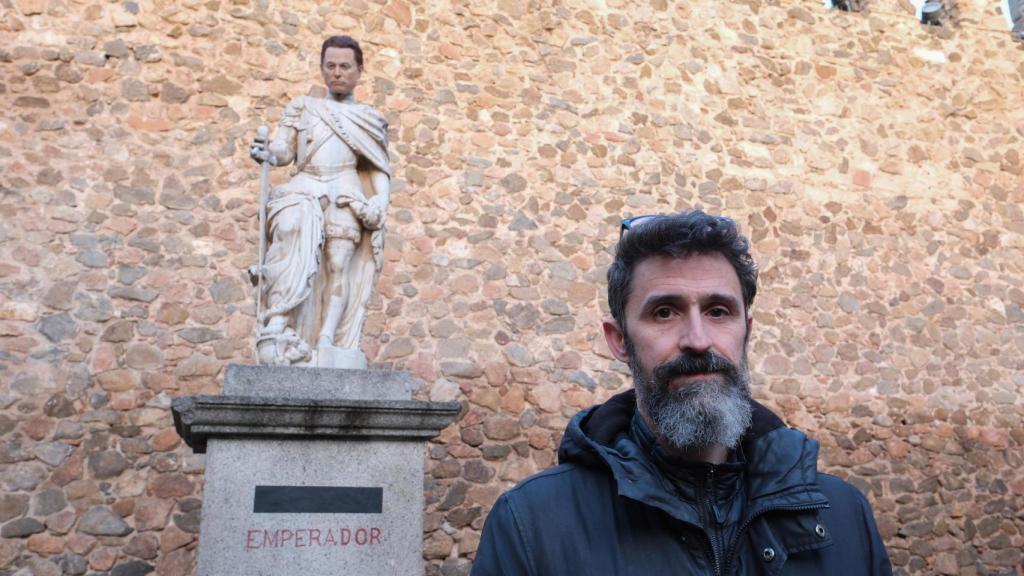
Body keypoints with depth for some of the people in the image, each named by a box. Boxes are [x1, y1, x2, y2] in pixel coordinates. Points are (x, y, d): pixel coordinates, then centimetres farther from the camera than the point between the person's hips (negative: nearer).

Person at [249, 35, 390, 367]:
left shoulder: (371, 120, 23)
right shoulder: (300, 107, 25)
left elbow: (379, 170, 16)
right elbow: (284, 149, 15)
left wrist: (380, 203, -3)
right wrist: (267, 153, -9)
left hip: (346, 193, 1)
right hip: (304, 187, -1)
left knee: (339, 265, -18)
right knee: (295, 229, -32)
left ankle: (326, 348, -25)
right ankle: (277, 325, -41)